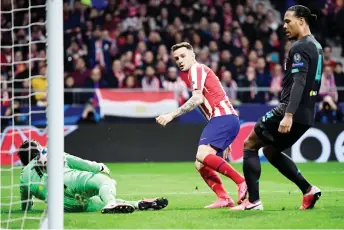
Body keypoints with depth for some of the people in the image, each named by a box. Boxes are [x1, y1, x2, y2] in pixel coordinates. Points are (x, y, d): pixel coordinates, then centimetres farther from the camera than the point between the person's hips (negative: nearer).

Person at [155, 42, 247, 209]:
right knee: (200, 165, 7)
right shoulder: (199, 71, 28)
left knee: (203, 155, -26)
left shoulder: (197, 69, -2)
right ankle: (224, 198, -2)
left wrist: (172, 115, -18)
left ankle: (241, 182, -25)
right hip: (225, 119, 10)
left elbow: (197, 99, -17)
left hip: (223, 118, -10)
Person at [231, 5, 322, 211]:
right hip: (306, 114, 9)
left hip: (291, 111, -9)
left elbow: (299, 82, -24)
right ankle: (308, 190, 13)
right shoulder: (315, 46, 16)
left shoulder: (300, 47, -13)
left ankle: (253, 201, -6)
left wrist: (288, 115, -30)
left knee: (250, 144, 0)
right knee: (270, 151, 23)